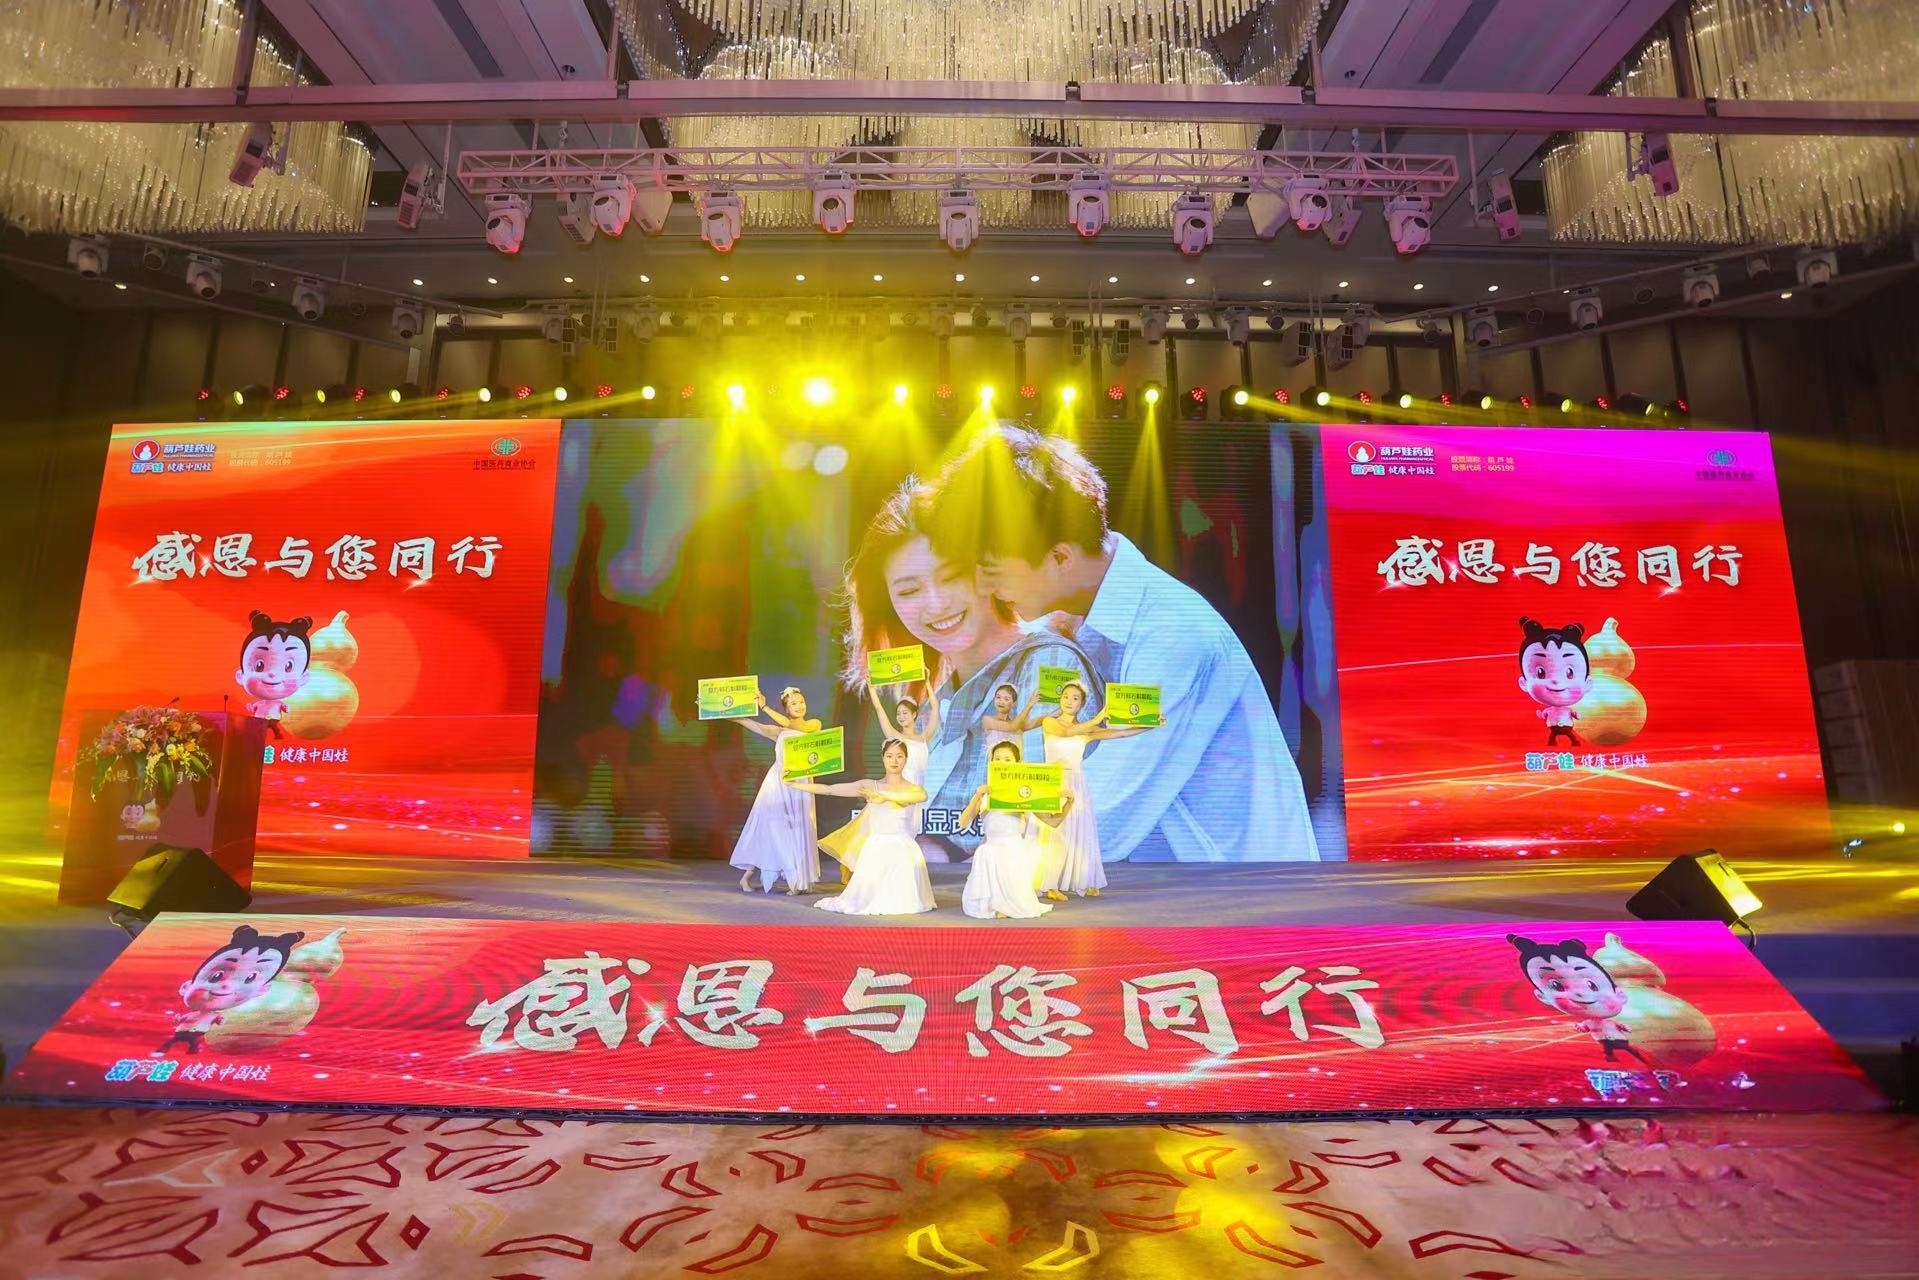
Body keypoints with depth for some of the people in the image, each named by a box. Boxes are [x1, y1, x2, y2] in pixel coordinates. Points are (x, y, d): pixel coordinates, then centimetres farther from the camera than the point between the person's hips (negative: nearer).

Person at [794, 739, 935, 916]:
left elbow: (922, 796, -24)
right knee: (866, 900, -8)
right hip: (876, 848, 1)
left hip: (902, 849, 0)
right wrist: (791, 783, 0)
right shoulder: (870, 786, 5)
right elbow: (828, 789, 3)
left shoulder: (913, 789, 3)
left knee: (902, 902, -10)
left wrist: (884, 796, -27)